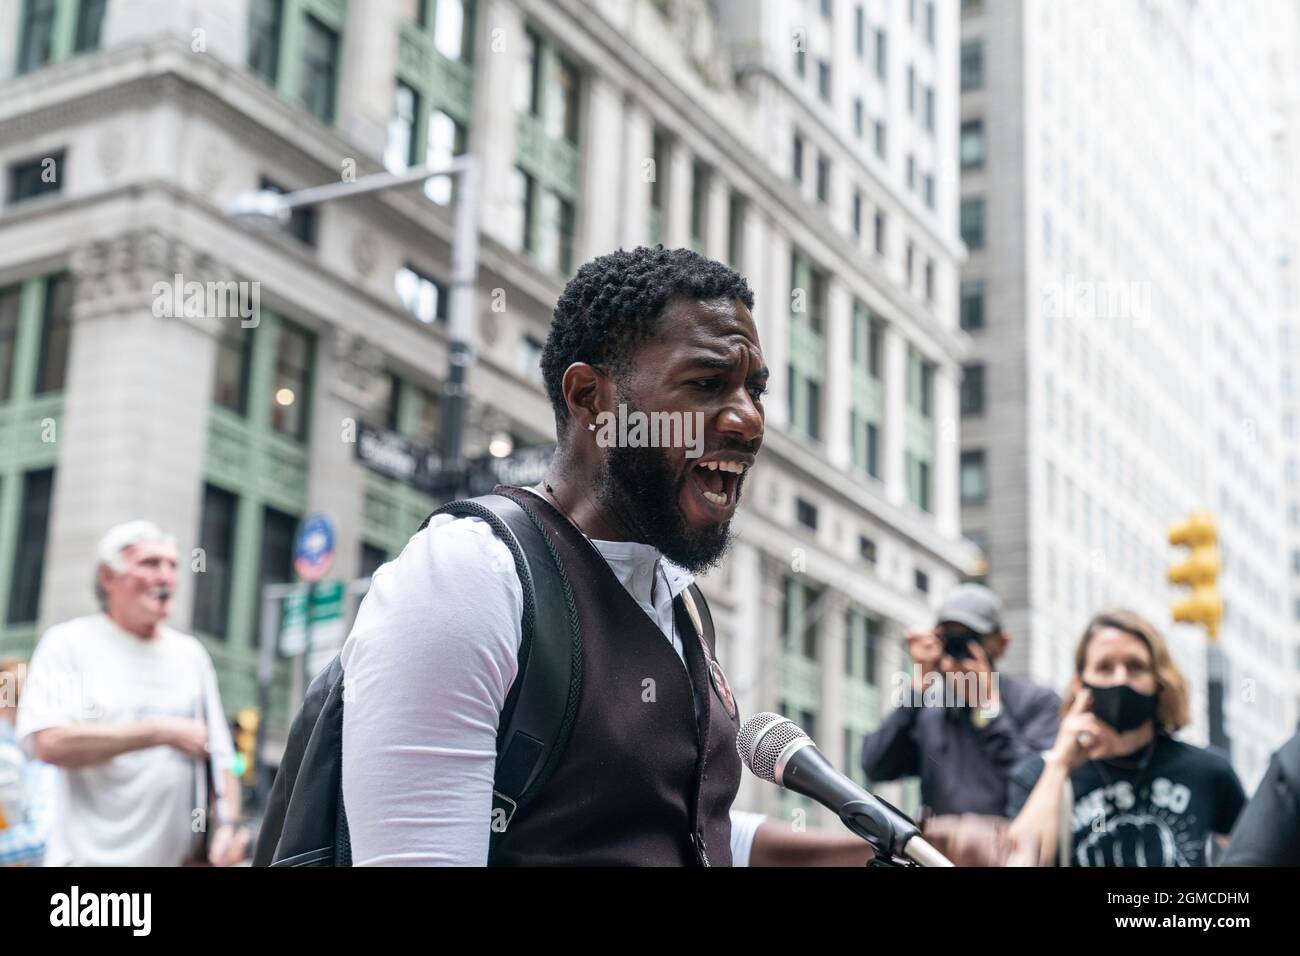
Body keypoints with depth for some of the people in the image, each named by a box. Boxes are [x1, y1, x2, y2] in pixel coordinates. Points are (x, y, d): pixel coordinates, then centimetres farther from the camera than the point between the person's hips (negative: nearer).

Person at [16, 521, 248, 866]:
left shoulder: (190, 654, 13)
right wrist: (162, 732, -13)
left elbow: (219, 756, 13)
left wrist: (226, 823, -4)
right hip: (93, 856, -4)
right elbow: (50, 743, -14)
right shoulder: (67, 643, 0)